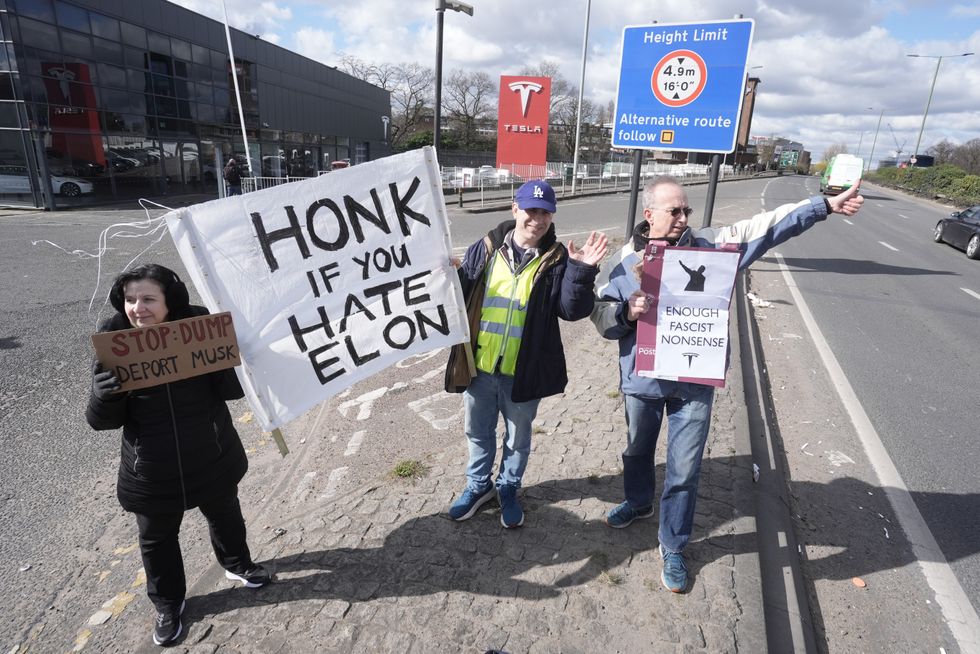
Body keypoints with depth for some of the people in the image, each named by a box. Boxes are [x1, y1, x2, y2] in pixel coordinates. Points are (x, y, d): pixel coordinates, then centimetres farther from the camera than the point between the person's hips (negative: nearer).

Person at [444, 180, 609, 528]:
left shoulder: (557, 260, -5)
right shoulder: (485, 249, -2)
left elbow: (573, 309, -13)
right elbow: (460, 295, 4)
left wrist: (582, 271, -26)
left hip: (524, 372, -1)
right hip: (478, 367, 2)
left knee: (518, 437, 19)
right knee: (478, 433, 20)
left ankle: (508, 489, 43)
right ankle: (479, 485, 44)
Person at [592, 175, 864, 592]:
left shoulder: (709, 245, -4)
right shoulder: (626, 260, -6)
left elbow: (767, 227, -1)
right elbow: (601, 314, -4)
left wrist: (825, 206, -3)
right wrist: (628, 312, -24)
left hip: (694, 383, 0)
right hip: (642, 377, 1)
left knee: (684, 470, 6)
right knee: (637, 449, 23)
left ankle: (673, 547, 26)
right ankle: (637, 503, 53)